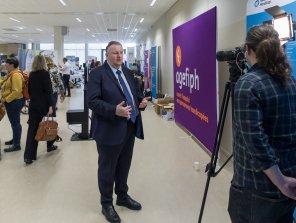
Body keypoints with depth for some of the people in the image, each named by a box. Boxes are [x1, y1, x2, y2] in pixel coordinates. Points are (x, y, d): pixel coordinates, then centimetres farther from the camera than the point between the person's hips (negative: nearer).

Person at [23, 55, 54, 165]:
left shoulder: (31, 74, 6)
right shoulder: (45, 73, -10)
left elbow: (29, 90, 13)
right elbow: (48, 91, -14)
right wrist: (50, 106, -14)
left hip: (33, 105, 4)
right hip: (43, 105, -4)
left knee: (32, 129, 2)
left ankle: (29, 156, -4)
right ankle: (50, 145, 35)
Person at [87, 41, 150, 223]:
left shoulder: (128, 72, 12)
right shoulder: (97, 73, -10)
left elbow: (135, 92, 20)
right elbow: (92, 101, -18)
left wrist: (141, 100, -3)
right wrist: (114, 110, -31)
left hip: (130, 128, 7)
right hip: (110, 130, -7)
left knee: (124, 166, 20)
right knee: (107, 168, 8)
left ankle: (123, 196, 38)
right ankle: (107, 203, 24)